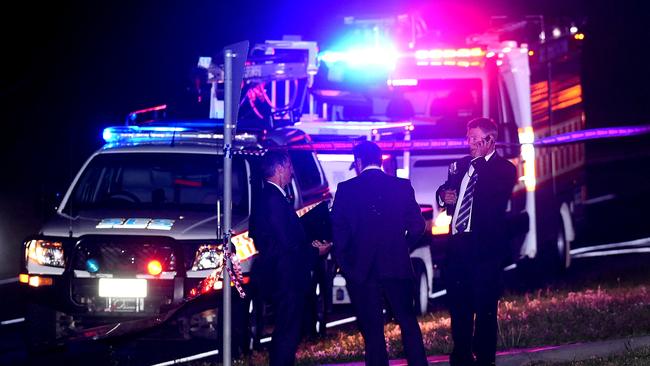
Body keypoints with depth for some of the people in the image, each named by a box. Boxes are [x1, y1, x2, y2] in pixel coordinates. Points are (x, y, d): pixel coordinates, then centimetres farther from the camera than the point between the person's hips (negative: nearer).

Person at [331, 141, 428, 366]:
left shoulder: (346, 189, -5)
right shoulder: (402, 187, 1)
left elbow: (338, 230, -7)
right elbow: (417, 226, 1)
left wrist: (343, 261, 5)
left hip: (361, 271, -2)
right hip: (397, 267, 2)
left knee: (372, 330, 2)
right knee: (408, 322, 15)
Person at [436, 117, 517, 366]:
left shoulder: (504, 169, -3)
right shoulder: (461, 165, 16)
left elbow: (495, 198, -20)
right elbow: (445, 189, 26)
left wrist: (480, 161, -16)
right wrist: (444, 196, 2)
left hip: (485, 246, -6)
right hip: (458, 243, 7)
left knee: (484, 307, -3)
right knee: (458, 305, 13)